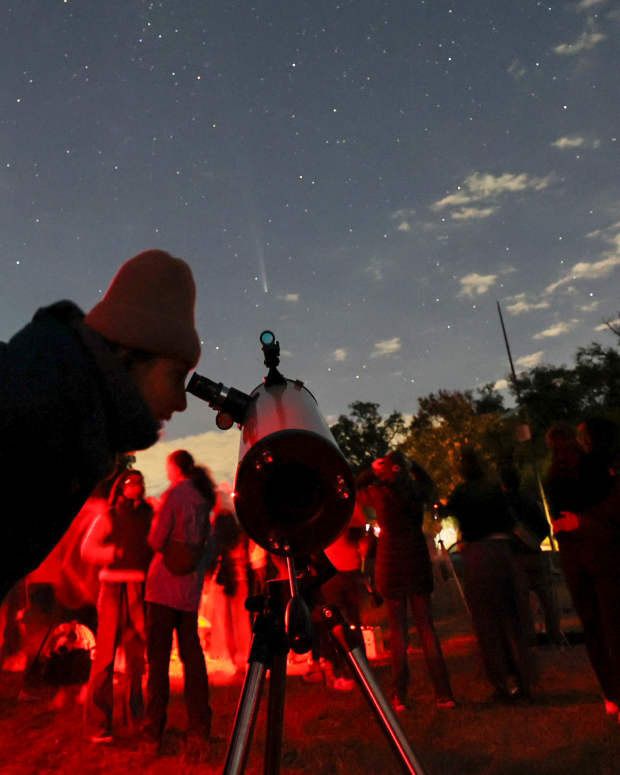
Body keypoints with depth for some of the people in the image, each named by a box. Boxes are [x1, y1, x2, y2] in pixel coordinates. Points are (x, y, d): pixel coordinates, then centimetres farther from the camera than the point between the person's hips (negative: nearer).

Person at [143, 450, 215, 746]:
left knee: (158, 654, 2)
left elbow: (156, 540, -12)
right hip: (191, 588, 6)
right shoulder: (203, 498, 9)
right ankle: (199, 724, 15)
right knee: (191, 652, 11)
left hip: (165, 582, -6)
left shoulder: (173, 494, -10)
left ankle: (154, 726, 7)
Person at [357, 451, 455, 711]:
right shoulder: (417, 490, -1)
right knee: (426, 625, 9)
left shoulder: (379, 492, -9)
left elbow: (353, 492, 11)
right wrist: (408, 464, 22)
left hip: (390, 562, -3)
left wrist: (372, 471, 17)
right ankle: (443, 693, 11)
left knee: (397, 628, 4)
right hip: (418, 560, 3)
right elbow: (426, 479, 24)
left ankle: (400, 696, 8)